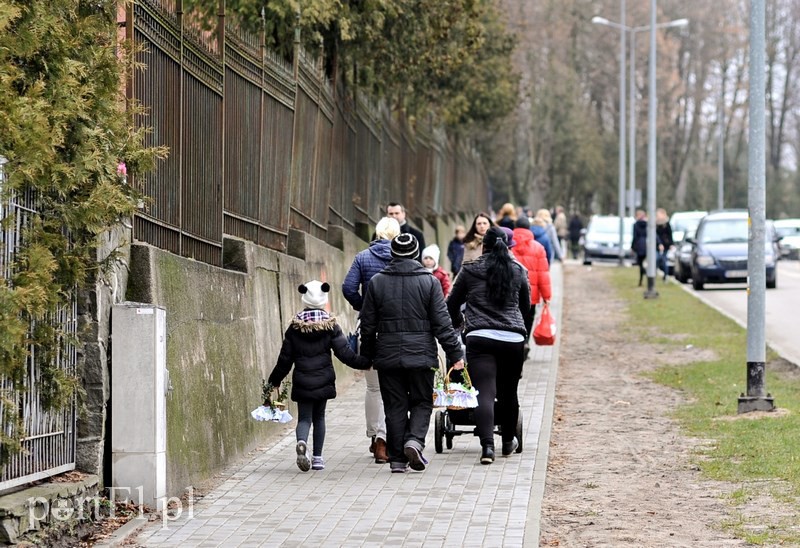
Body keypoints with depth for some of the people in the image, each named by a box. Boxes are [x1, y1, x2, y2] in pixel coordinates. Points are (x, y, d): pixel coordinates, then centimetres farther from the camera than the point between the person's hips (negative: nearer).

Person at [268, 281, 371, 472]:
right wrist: (365, 362, 6)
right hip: (324, 382, 0)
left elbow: (285, 357, 3)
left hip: (302, 382, 0)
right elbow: (345, 353, -7)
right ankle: (317, 457, 11)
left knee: (304, 418, 3)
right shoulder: (330, 326, -4)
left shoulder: (295, 327, -1)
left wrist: (275, 379, 15)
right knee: (319, 417, 13)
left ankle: (302, 442, -29)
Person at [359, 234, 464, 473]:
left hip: (388, 355, 1)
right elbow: (442, 323, -5)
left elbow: (368, 325, 4)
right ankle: (415, 440, -15)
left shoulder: (377, 282, 1)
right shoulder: (429, 282, -3)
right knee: (422, 402, 10)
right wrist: (455, 354, 0)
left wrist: (367, 355, 15)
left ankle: (397, 458, 6)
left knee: (395, 406, 7)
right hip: (421, 355, -1)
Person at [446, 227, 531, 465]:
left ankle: (487, 446, -23)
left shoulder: (470, 270, 4)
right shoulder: (519, 271, 10)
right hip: (513, 338, 2)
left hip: (480, 338, -2)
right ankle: (508, 441, 34)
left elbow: (452, 303, 15)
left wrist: (457, 321, 36)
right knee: (508, 392, 17)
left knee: (484, 393, -8)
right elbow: (526, 306, 23)